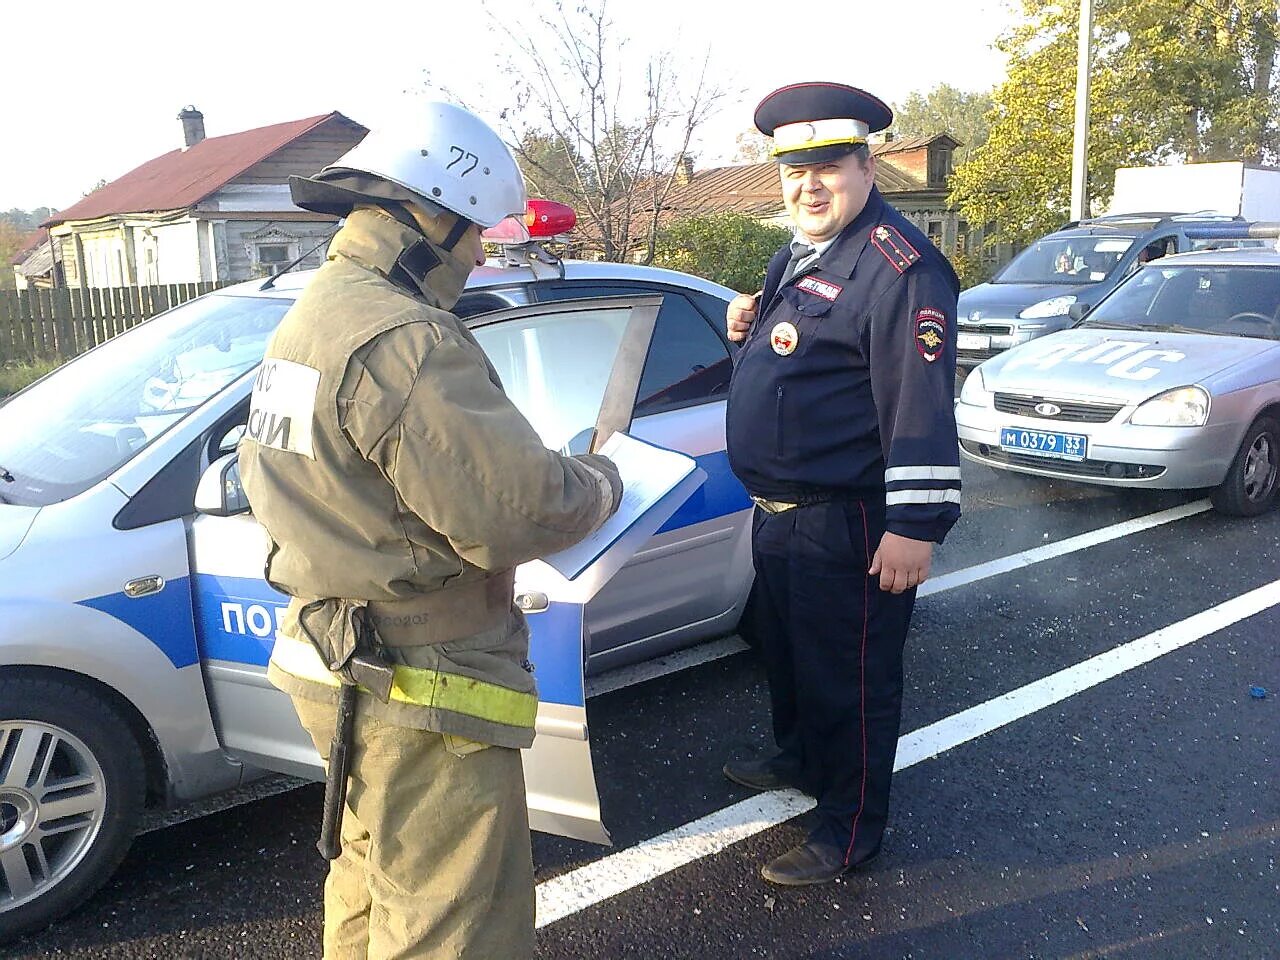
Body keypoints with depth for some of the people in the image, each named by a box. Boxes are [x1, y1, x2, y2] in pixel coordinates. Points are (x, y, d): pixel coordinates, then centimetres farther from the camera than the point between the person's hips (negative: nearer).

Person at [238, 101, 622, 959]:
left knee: (375, 873, 29)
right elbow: (519, 512, -29)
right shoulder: (404, 340, -24)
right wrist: (600, 483, -6)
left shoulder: (310, 315, 9)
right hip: (418, 693, -10)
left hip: (333, 663, 11)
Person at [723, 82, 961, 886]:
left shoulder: (898, 265, -19)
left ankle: (848, 833, 20)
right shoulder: (801, 251, 13)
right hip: (779, 511, 10)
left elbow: (921, 403, -24)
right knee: (786, 649, 26)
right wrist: (752, 325, 5)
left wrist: (916, 524, -26)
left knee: (849, 676, 4)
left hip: (847, 523, -10)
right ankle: (800, 759, 49)